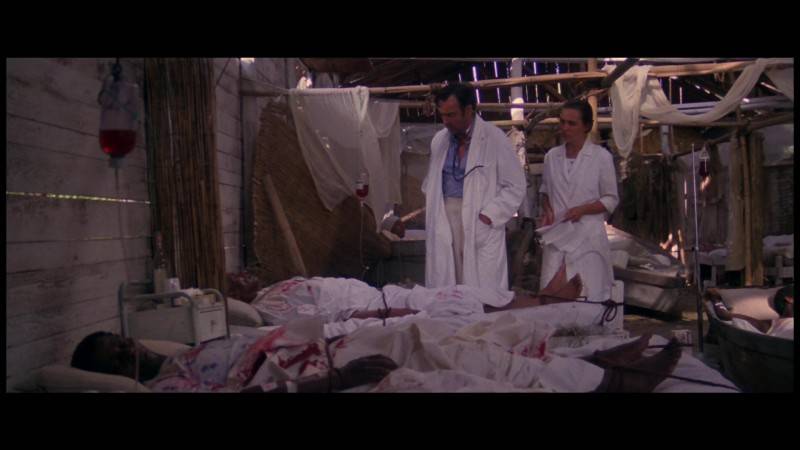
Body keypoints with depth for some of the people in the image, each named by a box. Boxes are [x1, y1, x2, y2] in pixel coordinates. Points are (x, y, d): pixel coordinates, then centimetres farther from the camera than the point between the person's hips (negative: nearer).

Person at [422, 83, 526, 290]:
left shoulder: (494, 139, -3)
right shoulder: (439, 140, 13)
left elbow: (515, 186, -2)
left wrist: (489, 215, -11)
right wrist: (433, 208, 7)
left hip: (480, 227, -4)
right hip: (443, 229, 4)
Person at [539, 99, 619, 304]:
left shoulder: (601, 157, -1)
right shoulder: (552, 156, 10)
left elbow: (611, 200, 2)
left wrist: (583, 209, -13)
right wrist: (547, 210, 2)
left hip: (587, 235, -3)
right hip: (556, 235, 4)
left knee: (589, 300, -3)